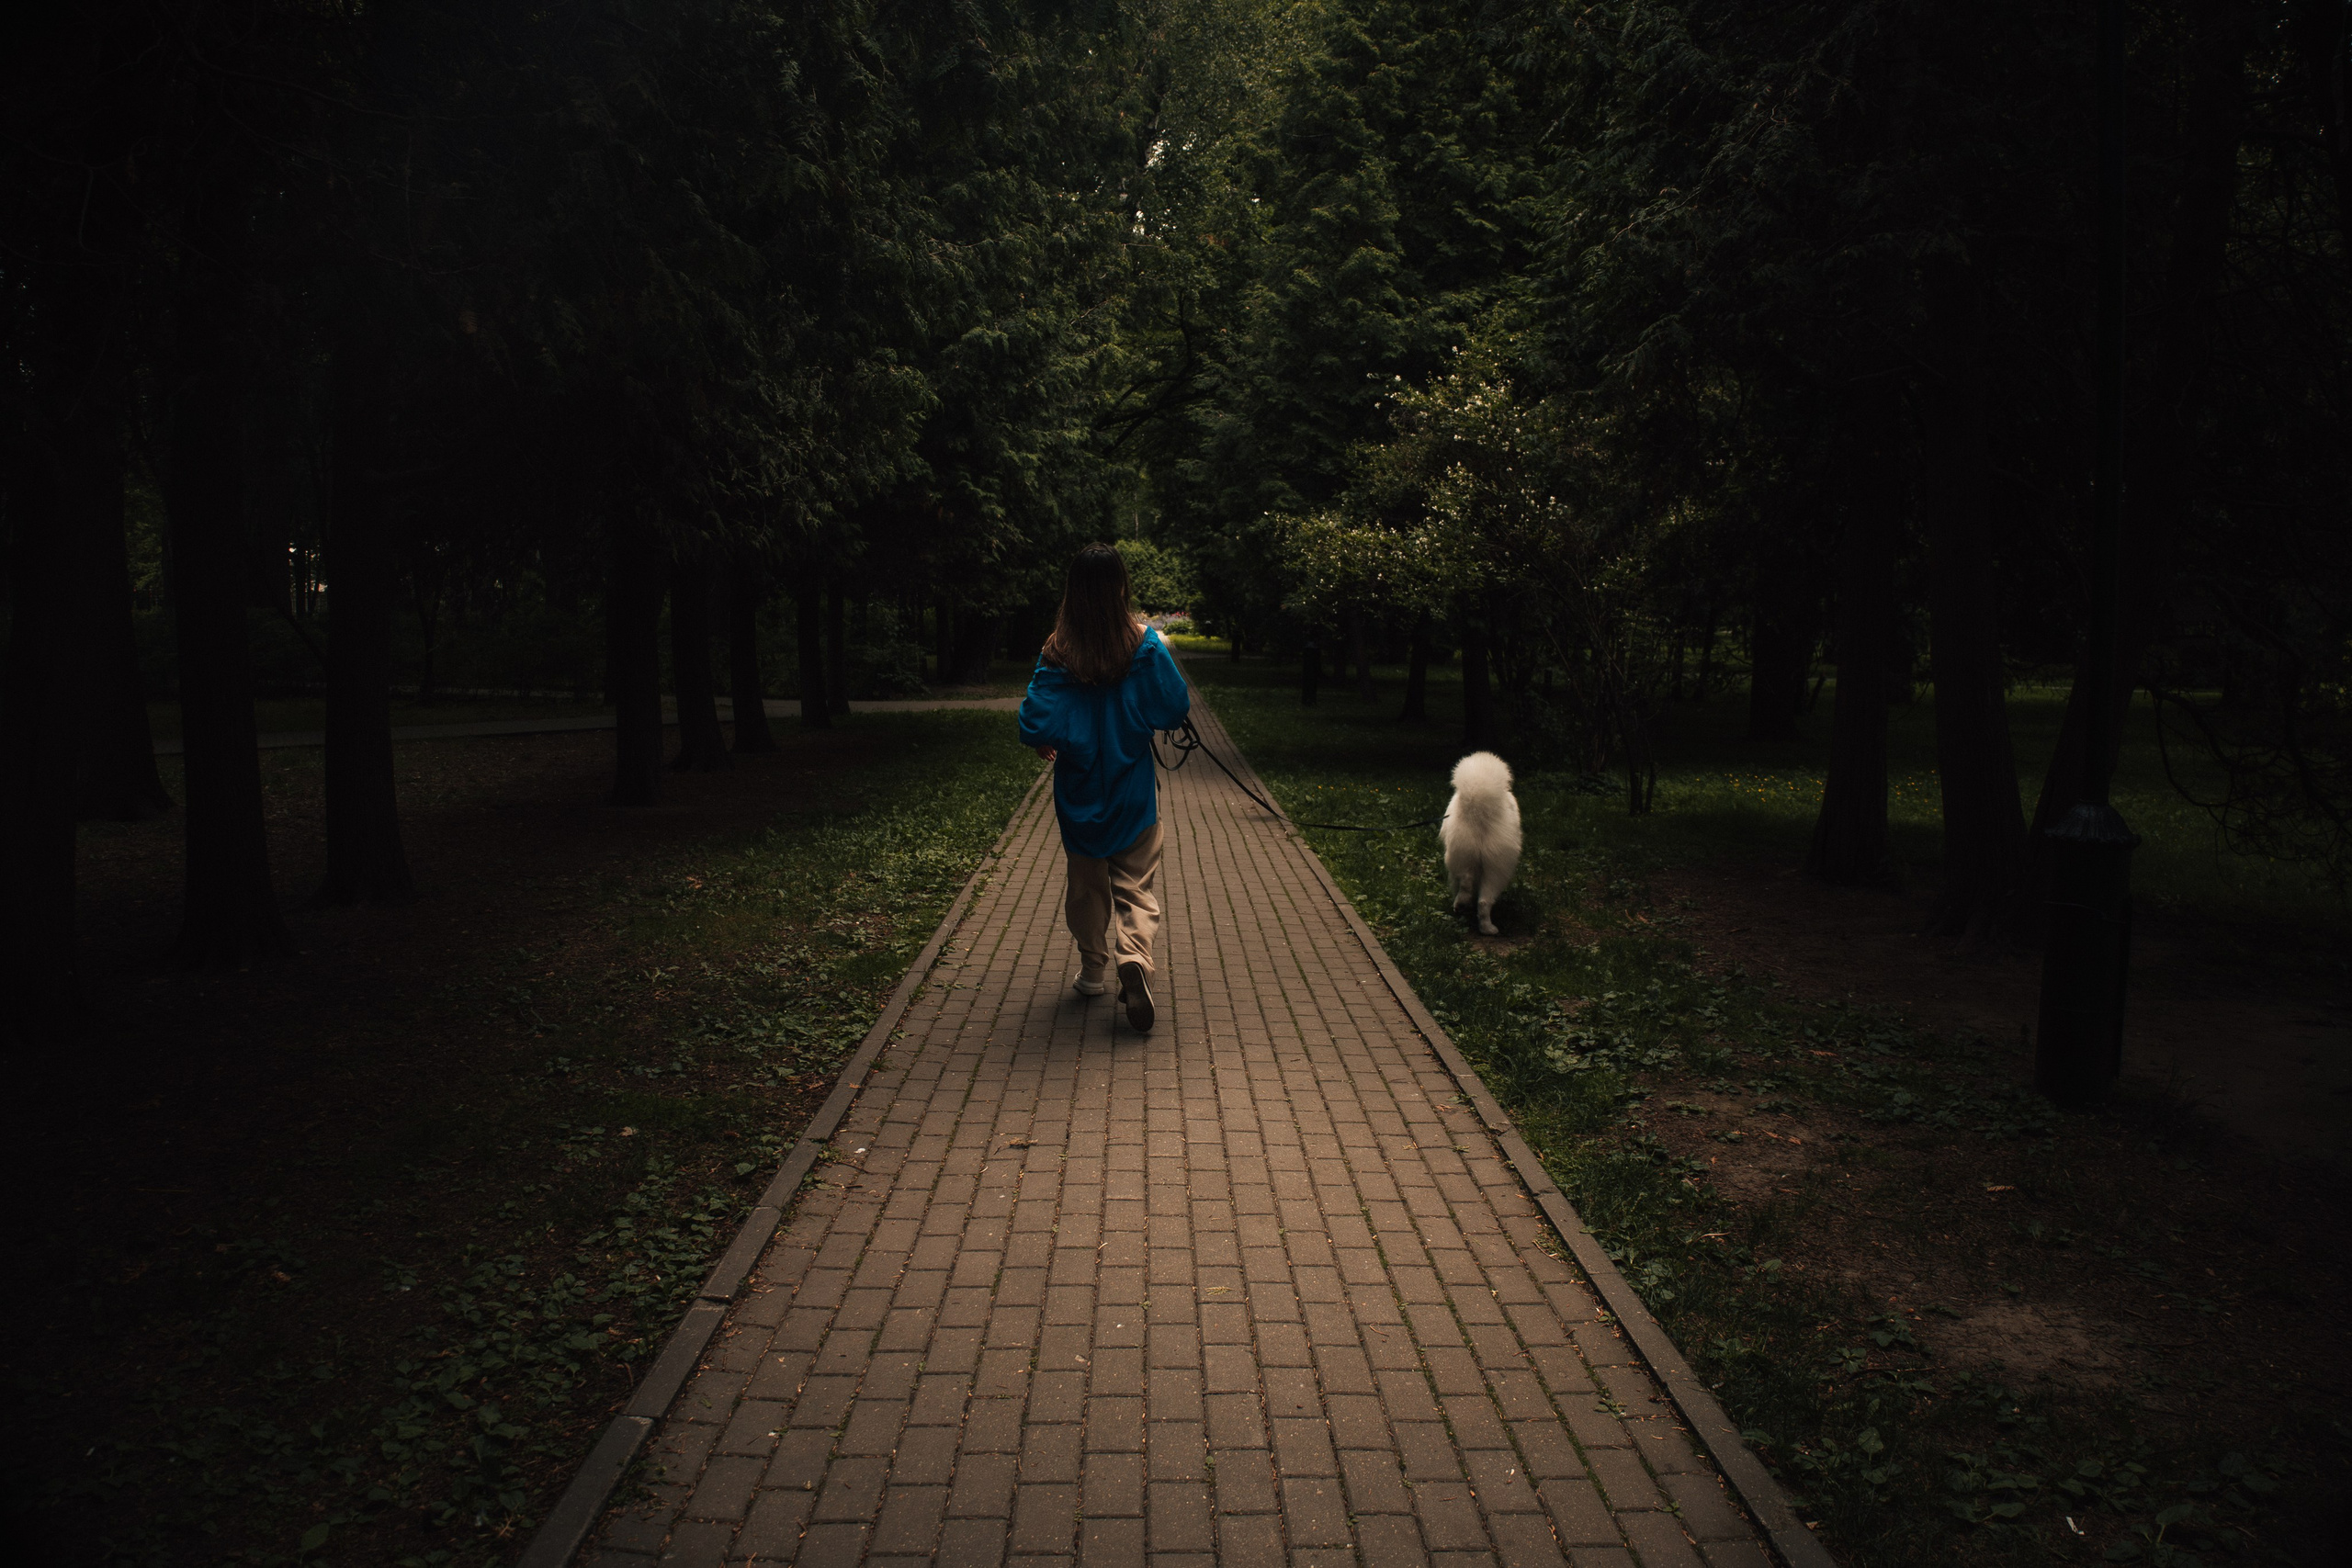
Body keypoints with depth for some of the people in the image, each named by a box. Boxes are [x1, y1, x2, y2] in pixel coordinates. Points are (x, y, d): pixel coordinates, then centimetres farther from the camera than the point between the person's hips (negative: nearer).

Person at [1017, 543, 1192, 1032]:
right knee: (1136, 885, 5)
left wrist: (1044, 746, 8)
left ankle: (1093, 973, 29)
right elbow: (1175, 708, -7)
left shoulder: (1057, 653, -11)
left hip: (1079, 787, 1)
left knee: (1086, 884, 17)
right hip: (1133, 788, -1)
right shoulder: (1144, 644, -11)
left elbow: (1037, 722, -14)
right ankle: (1135, 958, -20)